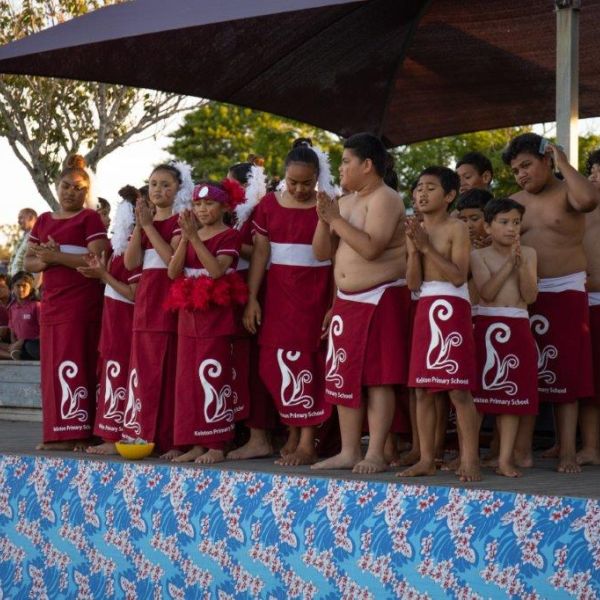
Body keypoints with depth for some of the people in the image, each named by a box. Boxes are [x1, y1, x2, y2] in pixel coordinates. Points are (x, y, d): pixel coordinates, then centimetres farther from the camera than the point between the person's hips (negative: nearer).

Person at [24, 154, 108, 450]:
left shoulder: (90, 218, -1)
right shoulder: (44, 221, 17)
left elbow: (98, 260, -13)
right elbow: (28, 262, 14)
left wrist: (57, 256, -16)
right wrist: (45, 260, -8)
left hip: (81, 301, -6)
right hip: (51, 301, 6)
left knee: (74, 365, -10)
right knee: (52, 367, 5)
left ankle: (78, 433, -8)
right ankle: (57, 433, 9)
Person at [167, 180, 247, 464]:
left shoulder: (229, 235, -4)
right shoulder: (190, 235, 15)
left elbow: (216, 269, -20)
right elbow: (173, 272, 2)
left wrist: (194, 237, -21)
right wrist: (184, 237, -8)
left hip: (216, 316, -7)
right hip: (188, 315, 7)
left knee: (212, 377, -7)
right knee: (188, 379, 6)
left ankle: (216, 445, -2)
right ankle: (197, 444, 12)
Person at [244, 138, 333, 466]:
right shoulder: (269, 204, 6)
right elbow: (260, 252, 6)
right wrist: (251, 299, 0)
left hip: (315, 294, -3)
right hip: (278, 292, 4)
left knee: (306, 361, -6)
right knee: (274, 363, 2)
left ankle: (307, 443, -2)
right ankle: (292, 434, 14)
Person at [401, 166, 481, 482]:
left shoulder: (457, 229, -4)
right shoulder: (416, 232, 11)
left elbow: (458, 276, -13)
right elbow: (413, 283, 5)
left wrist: (428, 247, -14)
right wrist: (415, 249, -10)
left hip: (452, 308, -6)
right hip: (425, 308, 6)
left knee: (458, 390, -9)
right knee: (423, 390, 6)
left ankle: (469, 459, -6)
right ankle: (426, 459, 12)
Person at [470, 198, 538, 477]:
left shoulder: (528, 254, 8)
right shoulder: (479, 255, 1)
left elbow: (530, 296, -1)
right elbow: (486, 292, -13)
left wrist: (521, 264, -13)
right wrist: (509, 263, -16)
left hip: (518, 329, 3)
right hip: (487, 326, -2)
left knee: (512, 393, 2)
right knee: (476, 392, -2)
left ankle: (505, 459, 5)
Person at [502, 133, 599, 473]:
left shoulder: (566, 193, -2)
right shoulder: (514, 203, 13)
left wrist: (563, 164, -14)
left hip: (565, 292, -4)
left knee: (566, 374, -2)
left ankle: (568, 453, 1)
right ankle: (523, 450, 7)